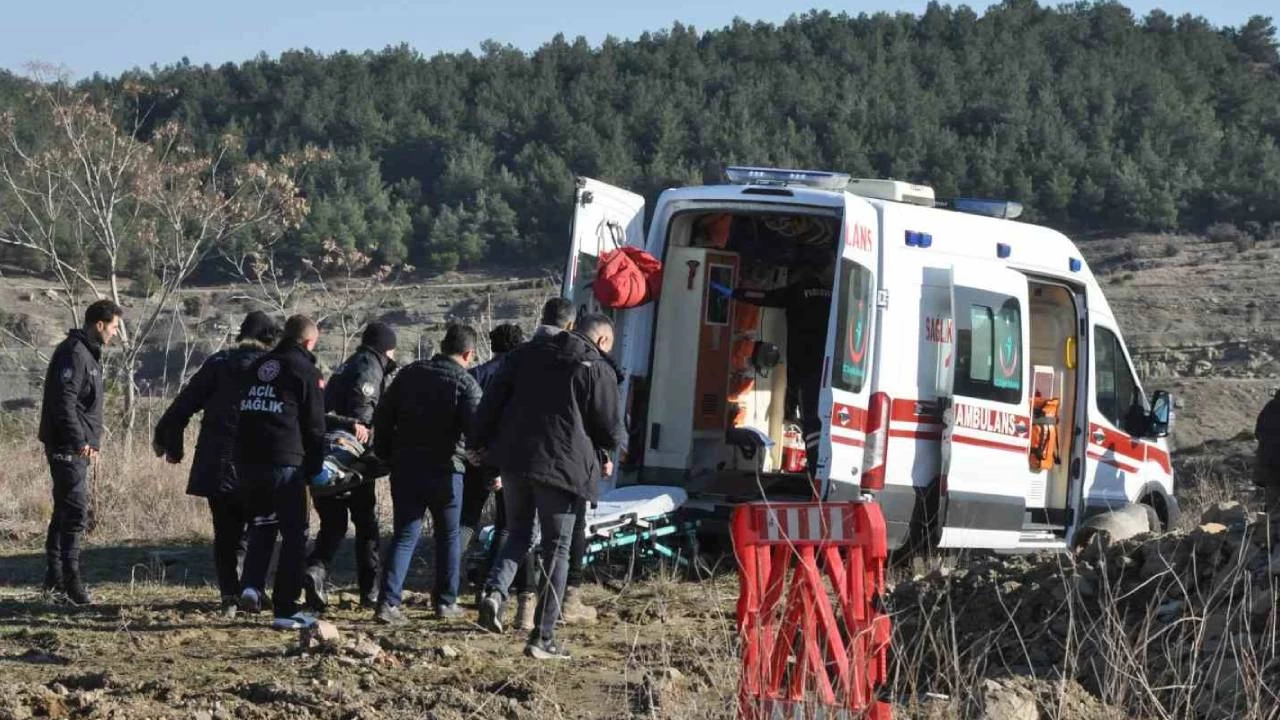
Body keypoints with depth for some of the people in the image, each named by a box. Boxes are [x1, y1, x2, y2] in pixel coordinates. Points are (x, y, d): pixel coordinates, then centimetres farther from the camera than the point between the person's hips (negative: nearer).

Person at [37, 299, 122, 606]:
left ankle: (55, 577, 20)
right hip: (68, 448, -11)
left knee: (65, 510, 14)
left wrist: (92, 440, 23)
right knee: (75, 511, -12)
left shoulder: (88, 354, 17)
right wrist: (79, 441, -28)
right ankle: (70, 579, -12)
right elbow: (64, 402, -24)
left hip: (79, 446, 11)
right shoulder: (73, 354, -16)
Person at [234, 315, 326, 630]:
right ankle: (285, 610, 1)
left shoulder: (257, 366, 16)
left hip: (246, 461, 6)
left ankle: (252, 585, 3)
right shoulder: (305, 371, -3)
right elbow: (314, 426, -2)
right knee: (294, 533, 3)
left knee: (263, 524, 24)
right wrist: (314, 467, 7)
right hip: (284, 462, -6)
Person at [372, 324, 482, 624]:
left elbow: (382, 417, 9)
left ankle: (388, 602, -9)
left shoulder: (410, 374, 6)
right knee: (448, 536, 15)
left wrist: (384, 454, 17)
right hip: (445, 470, -3)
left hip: (405, 467, 3)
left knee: (405, 535, 5)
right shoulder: (465, 383, -9)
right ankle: (446, 601, 19)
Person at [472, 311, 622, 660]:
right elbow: (609, 431, -1)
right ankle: (543, 637, 3)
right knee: (556, 550, 5)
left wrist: (481, 442, 14)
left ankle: (495, 590, -8)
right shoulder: (598, 371, -3)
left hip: (514, 460, 4)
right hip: (562, 467, -4)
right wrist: (611, 446, 22)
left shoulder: (527, 354, 9)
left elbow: (492, 399, 7)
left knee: (518, 535, 21)